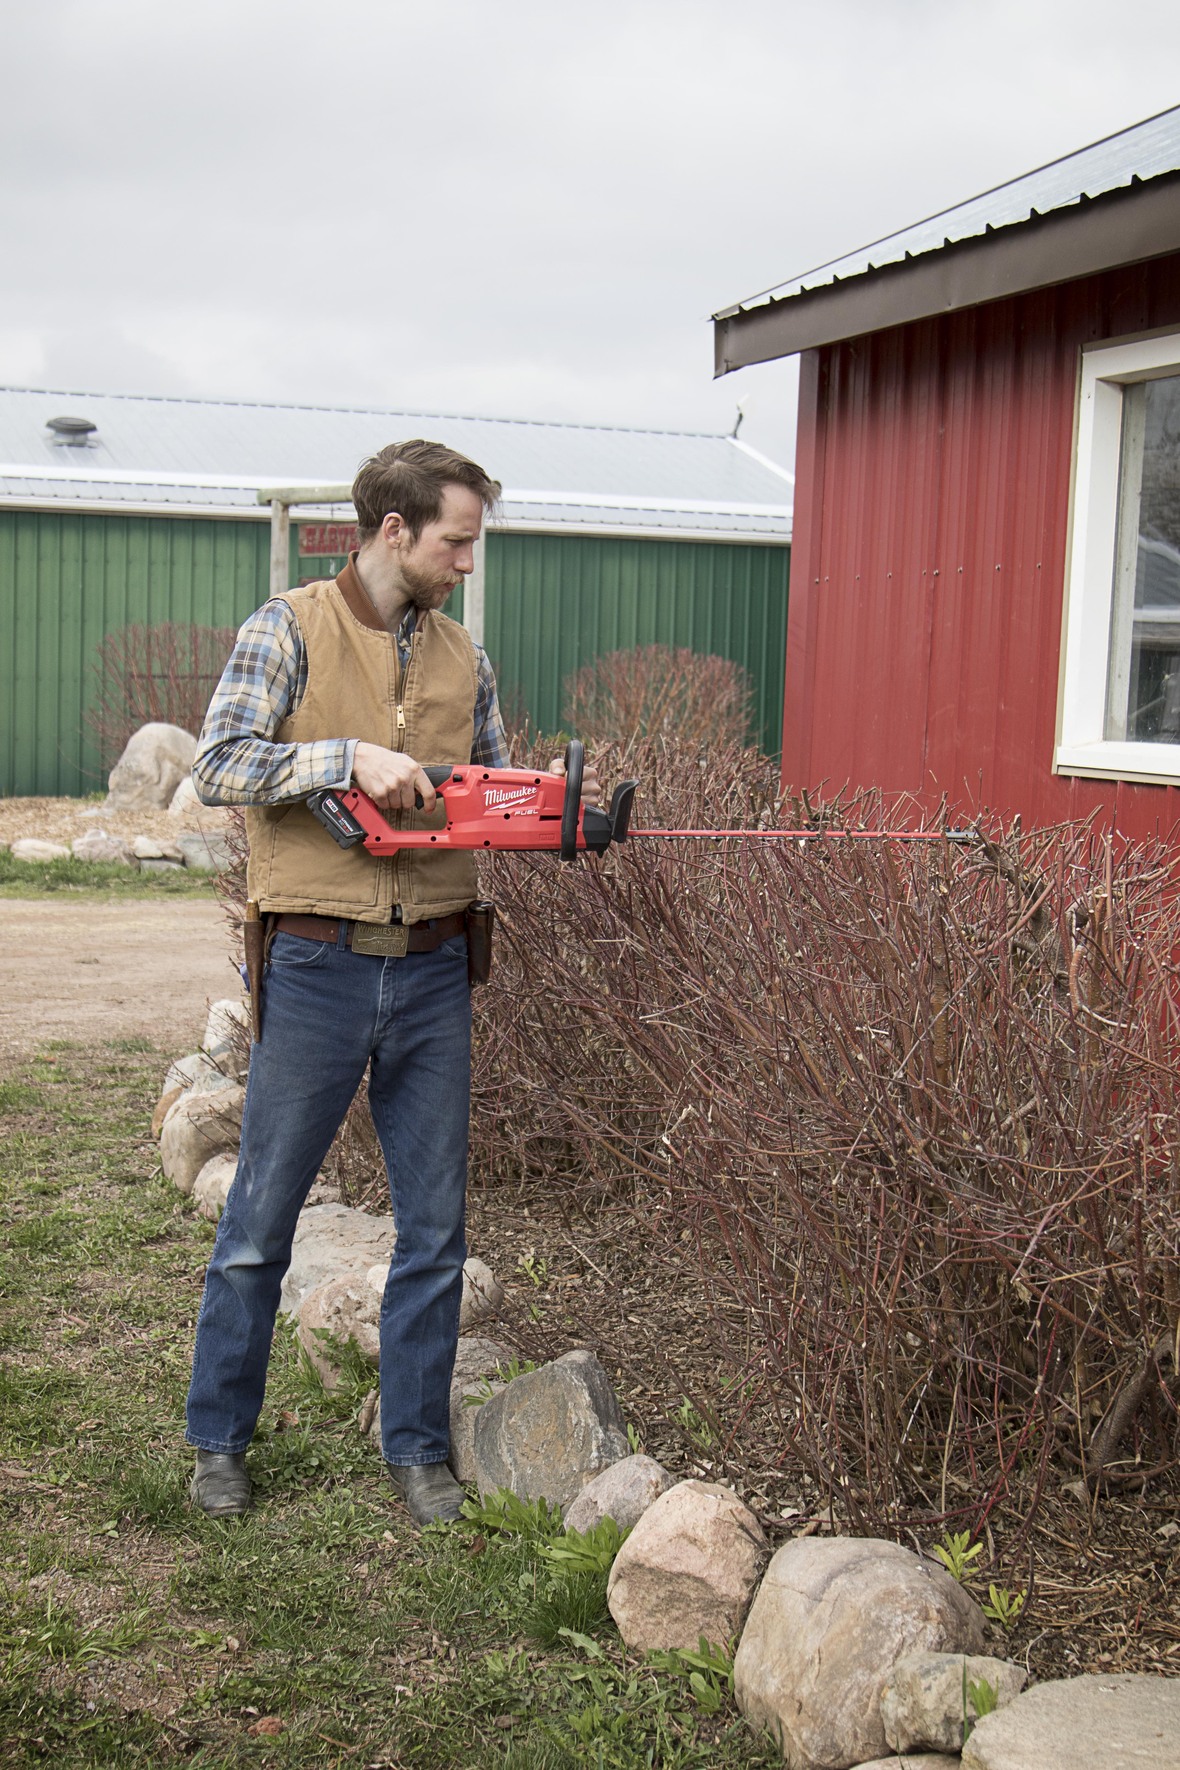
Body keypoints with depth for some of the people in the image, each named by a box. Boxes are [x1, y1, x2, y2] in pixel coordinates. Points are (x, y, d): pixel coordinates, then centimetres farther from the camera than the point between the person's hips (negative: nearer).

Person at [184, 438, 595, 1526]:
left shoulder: (463, 658, 11)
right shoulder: (291, 629, -4)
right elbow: (217, 765, -13)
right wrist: (352, 758, -21)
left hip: (433, 975, 5)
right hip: (319, 971, -4)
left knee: (436, 1228, 9)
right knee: (261, 1218, 7)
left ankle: (417, 1447, 23)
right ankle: (221, 1440, 24)